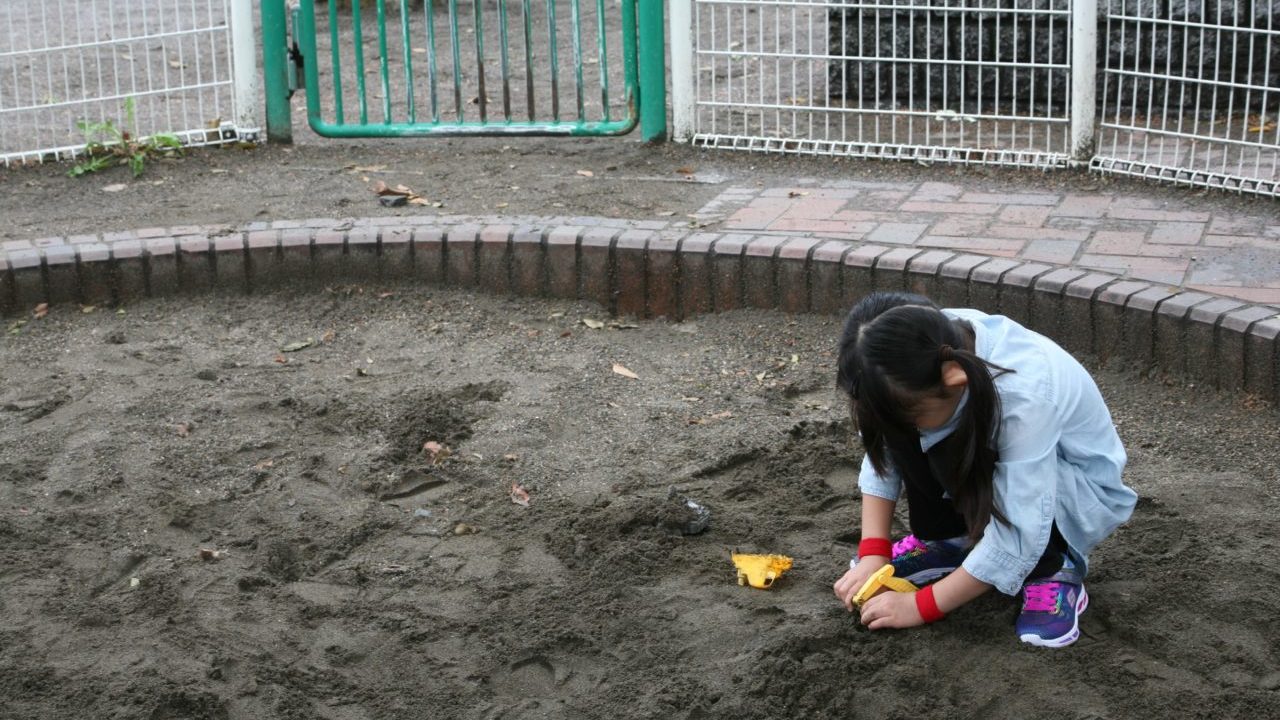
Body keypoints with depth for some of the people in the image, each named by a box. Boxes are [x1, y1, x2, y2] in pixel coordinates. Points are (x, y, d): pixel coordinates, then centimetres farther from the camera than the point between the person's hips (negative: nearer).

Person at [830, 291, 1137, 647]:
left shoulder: (1024, 395, -40)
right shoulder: (924, 356, -24)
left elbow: (1019, 534, -36)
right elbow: (882, 451, -12)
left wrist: (922, 605, -29)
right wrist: (873, 553, -19)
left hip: (1083, 488, -6)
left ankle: (1054, 571, -13)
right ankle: (945, 540, 1)